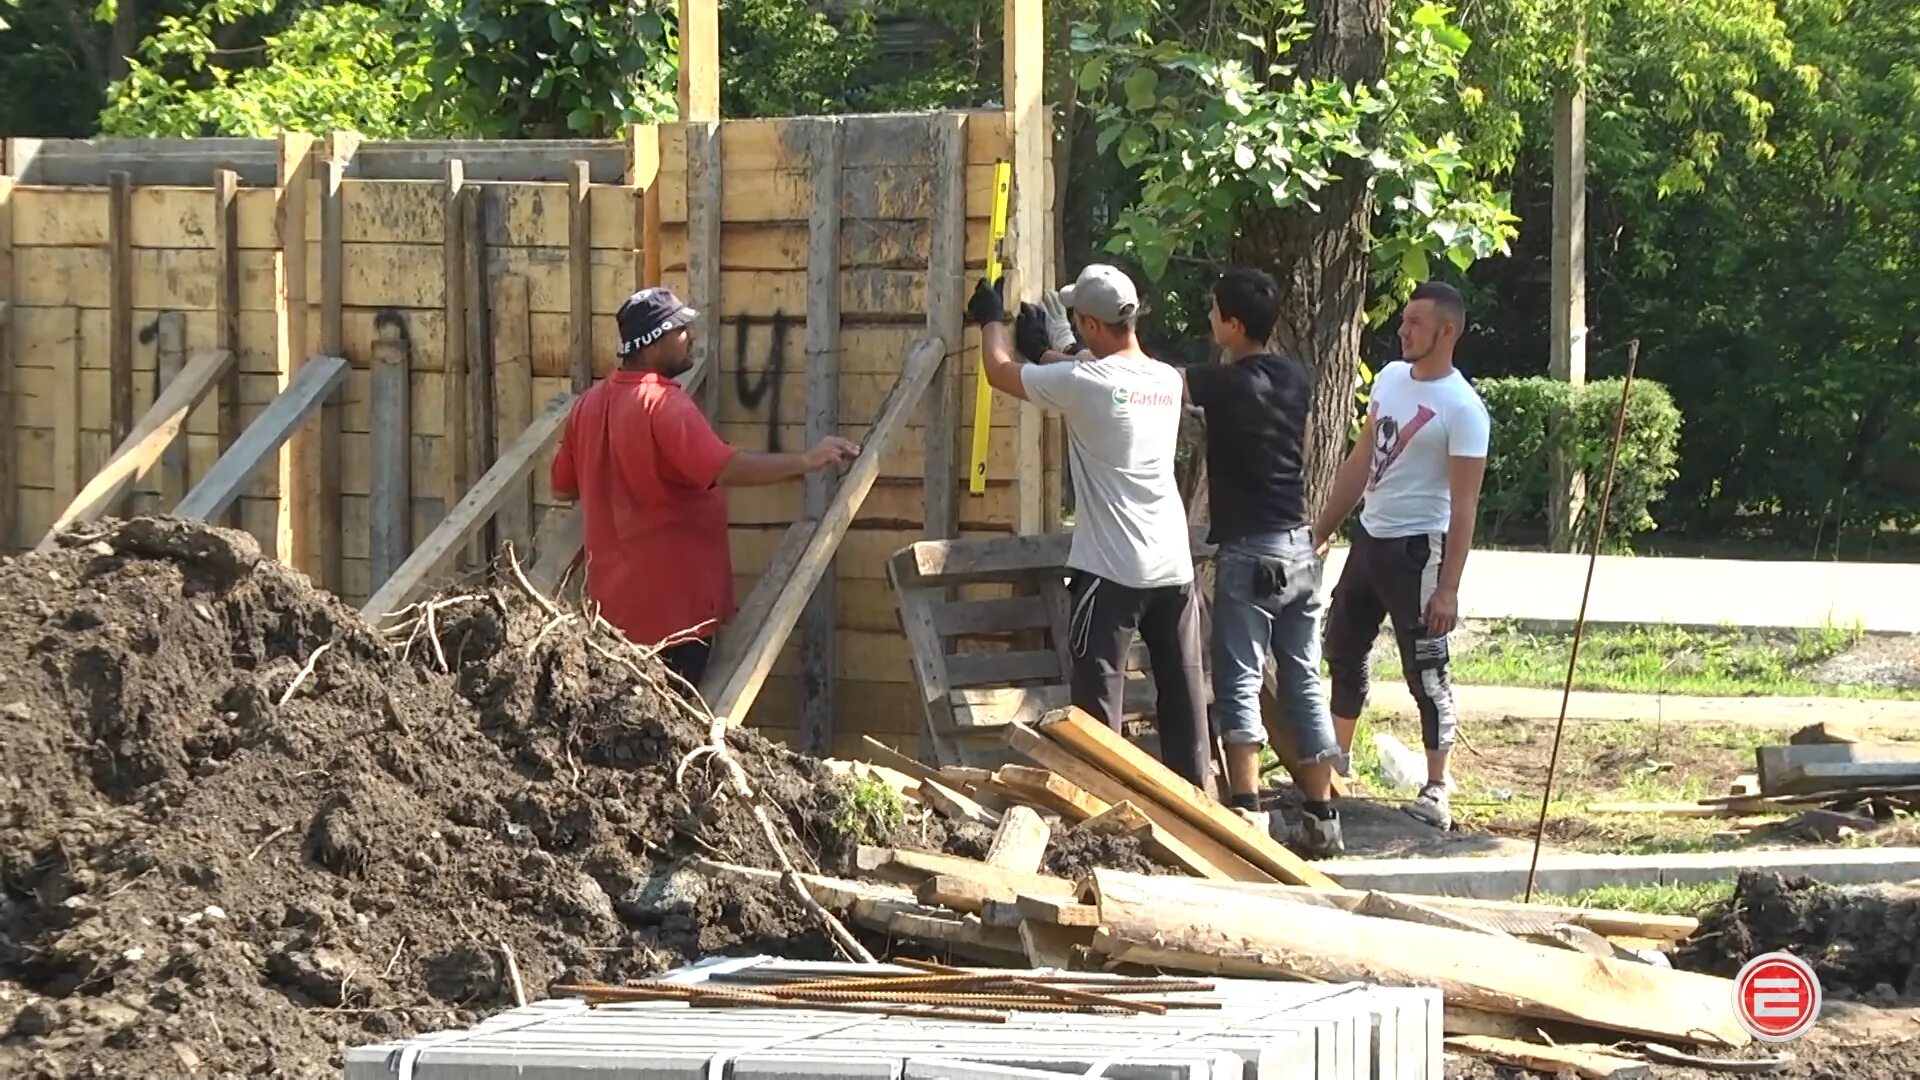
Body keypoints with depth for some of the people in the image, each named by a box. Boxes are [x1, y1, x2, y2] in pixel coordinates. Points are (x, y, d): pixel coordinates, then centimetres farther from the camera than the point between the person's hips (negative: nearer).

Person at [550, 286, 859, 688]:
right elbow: (725, 468, -31)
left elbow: (563, 487, 16)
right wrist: (807, 461, -27)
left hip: (613, 600, 8)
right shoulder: (664, 404, -20)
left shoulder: (590, 404, 6)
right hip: (670, 605, -8)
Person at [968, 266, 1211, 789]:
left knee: (1098, 693, -2)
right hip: (1174, 567, 6)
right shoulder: (1168, 381, 5)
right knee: (1182, 692, 11)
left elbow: (1000, 371, 2)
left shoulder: (1085, 382, -13)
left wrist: (992, 320, 21)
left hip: (1111, 570, -6)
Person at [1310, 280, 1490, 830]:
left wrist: (1448, 588, -23)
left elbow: (1464, 505, -19)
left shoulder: (1462, 409, -18)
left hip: (1417, 549, -9)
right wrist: (1321, 531, 16)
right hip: (1369, 537, 9)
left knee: (1424, 670, -4)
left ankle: (1437, 788, 3)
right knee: (1343, 650, 17)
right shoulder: (1390, 378, 6)